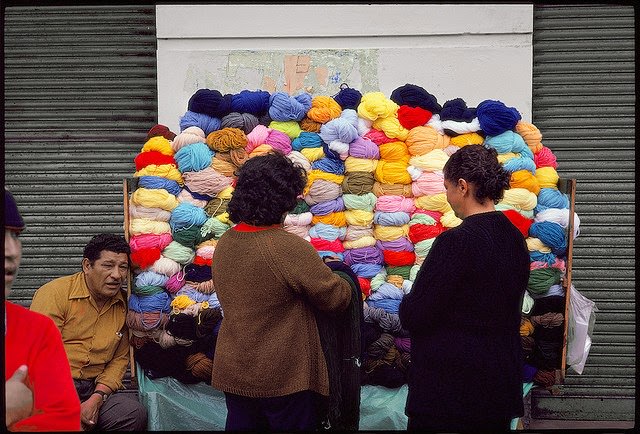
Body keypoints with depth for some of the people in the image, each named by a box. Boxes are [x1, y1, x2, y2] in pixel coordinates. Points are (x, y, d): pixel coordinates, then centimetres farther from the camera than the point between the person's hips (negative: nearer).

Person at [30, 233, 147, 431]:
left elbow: (120, 358, 10)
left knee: (135, 413, -22)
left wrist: (97, 398, -8)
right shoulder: (54, 293, -7)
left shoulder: (123, 304, 8)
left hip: (94, 388, 5)